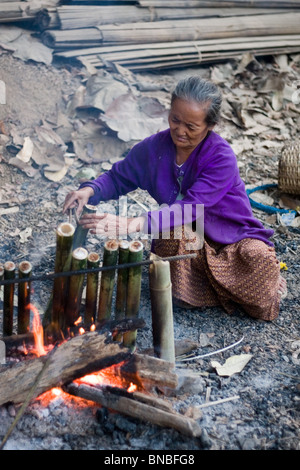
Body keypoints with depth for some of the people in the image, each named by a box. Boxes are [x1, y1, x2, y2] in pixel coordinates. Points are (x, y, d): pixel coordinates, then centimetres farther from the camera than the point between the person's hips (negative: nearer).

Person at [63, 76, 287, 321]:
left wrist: (131, 224, -47)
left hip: (235, 239, -2)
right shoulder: (154, 147, -9)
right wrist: (89, 191, -23)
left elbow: (190, 209, -35)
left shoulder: (222, 158, -24)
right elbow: (118, 178, 1)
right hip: (183, 241, 2)